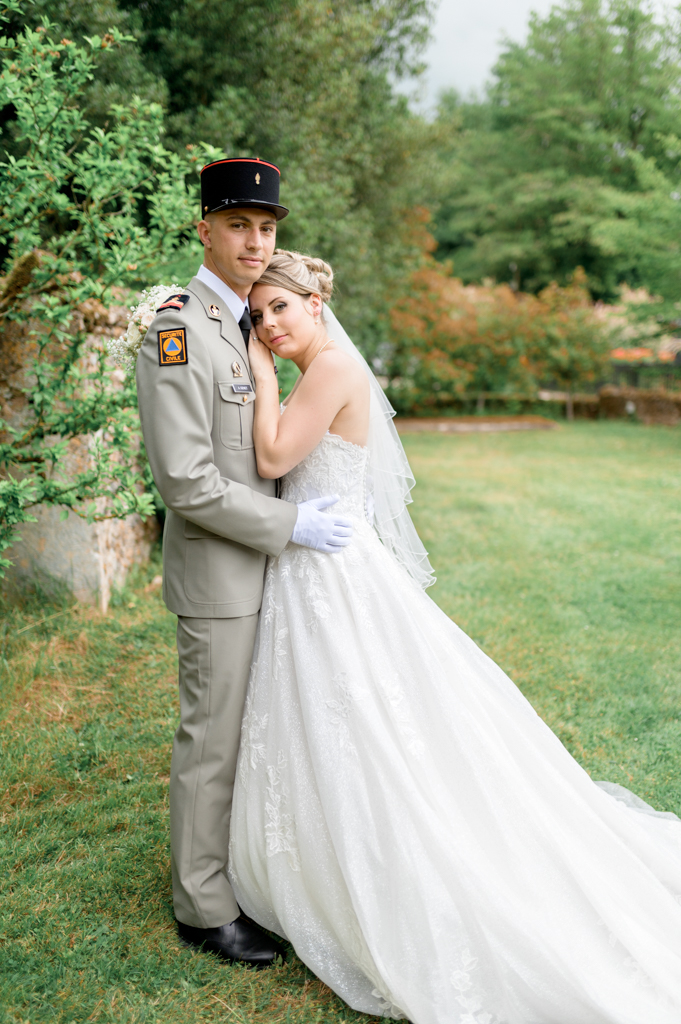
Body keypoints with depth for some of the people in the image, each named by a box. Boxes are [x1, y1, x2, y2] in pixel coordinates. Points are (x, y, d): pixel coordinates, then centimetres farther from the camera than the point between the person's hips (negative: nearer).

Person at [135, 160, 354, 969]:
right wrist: (290, 525, -20)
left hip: (259, 562, 9)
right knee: (213, 740, 4)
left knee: (250, 728, 19)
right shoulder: (178, 329, -19)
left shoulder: (243, 324, 11)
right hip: (217, 573, -9)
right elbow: (184, 479, -24)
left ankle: (240, 865, 36)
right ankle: (204, 907, 20)